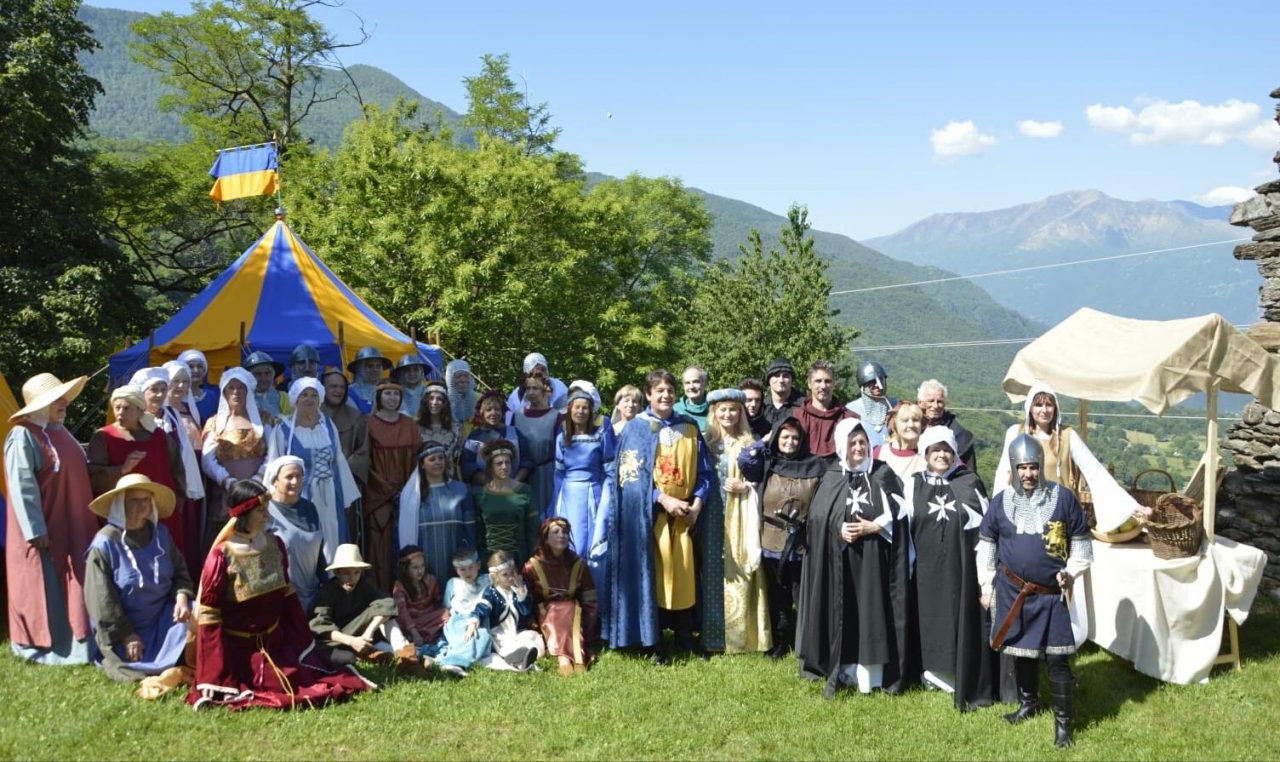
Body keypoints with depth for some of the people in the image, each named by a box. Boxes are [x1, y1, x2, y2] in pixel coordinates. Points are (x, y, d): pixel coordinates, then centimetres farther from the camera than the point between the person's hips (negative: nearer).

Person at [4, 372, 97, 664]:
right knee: (43, 588, -1)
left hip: (71, 527, 8)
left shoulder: (62, 433, 12)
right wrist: (36, 530, -22)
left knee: (74, 587, 12)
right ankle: (39, 644, 10)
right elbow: (22, 487, -19)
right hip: (44, 529, -8)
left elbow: (80, 474, 21)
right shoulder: (23, 436, -14)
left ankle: (75, 640, 21)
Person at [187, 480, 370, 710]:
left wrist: (303, 645, 10)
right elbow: (208, 613, -14)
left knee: (301, 681, -9)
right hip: (237, 647, -5)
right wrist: (215, 681, -17)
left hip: (274, 641, 5)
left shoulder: (274, 545, -1)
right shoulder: (223, 555, -17)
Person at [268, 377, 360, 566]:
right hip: (299, 499, -3)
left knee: (331, 546, 6)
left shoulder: (328, 426, 8)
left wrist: (347, 498, 9)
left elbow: (339, 462, 10)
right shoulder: (283, 431, -4)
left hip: (329, 500, 4)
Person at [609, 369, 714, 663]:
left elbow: (703, 471, 10)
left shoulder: (689, 428, 10)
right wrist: (662, 499, -17)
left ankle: (684, 633, 13)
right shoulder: (635, 429, 0)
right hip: (648, 512, -3)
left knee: (684, 570, 1)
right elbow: (631, 475, -7)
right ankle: (652, 639, 5)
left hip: (684, 510, 3)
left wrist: (698, 501, -7)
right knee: (651, 571, -2)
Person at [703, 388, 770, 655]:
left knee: (738, 572, -3)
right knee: (714, 572, 3)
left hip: (739, 516, -2)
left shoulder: (748, 445, 4)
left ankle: (741, 635, 4)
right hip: (713, 515, 2)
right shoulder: (707, 442, 10)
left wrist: (744, 487, -13)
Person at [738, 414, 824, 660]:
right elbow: (744, 460, -10)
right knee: (778, 600, 14)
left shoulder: (815, 466, 1)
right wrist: (764, 442, 0)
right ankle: (780, 644, 27)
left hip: (804, 547, -2)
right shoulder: (767, 464, 5)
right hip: (773, 545, 2)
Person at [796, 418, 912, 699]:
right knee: (838, 612, 0)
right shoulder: (831, 477, 8)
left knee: (870, 611, -2)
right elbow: (817, 517, 1)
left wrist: (872, 528, -13)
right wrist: (839, 528, -15)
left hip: (872, 558, -1)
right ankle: (836, 673, 6)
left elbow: (896, 516, -1)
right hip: (836, 558, 1)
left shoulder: (883, 475, 5)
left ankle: (869, 677, 1)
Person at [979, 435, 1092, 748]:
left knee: (1058, 658, -2)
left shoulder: (1063, 498, -7)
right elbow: (986, 545, 8)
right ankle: (1028, 702, 36)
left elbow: (1081, 541, 3)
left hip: (1052, 593, -2)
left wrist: (1071, 572, -10)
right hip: (1013, 592, 2)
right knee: (1020, 651, 16)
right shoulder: (1001, 501, -1)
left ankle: (1063, 719, 11)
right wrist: (987, 585, 7)